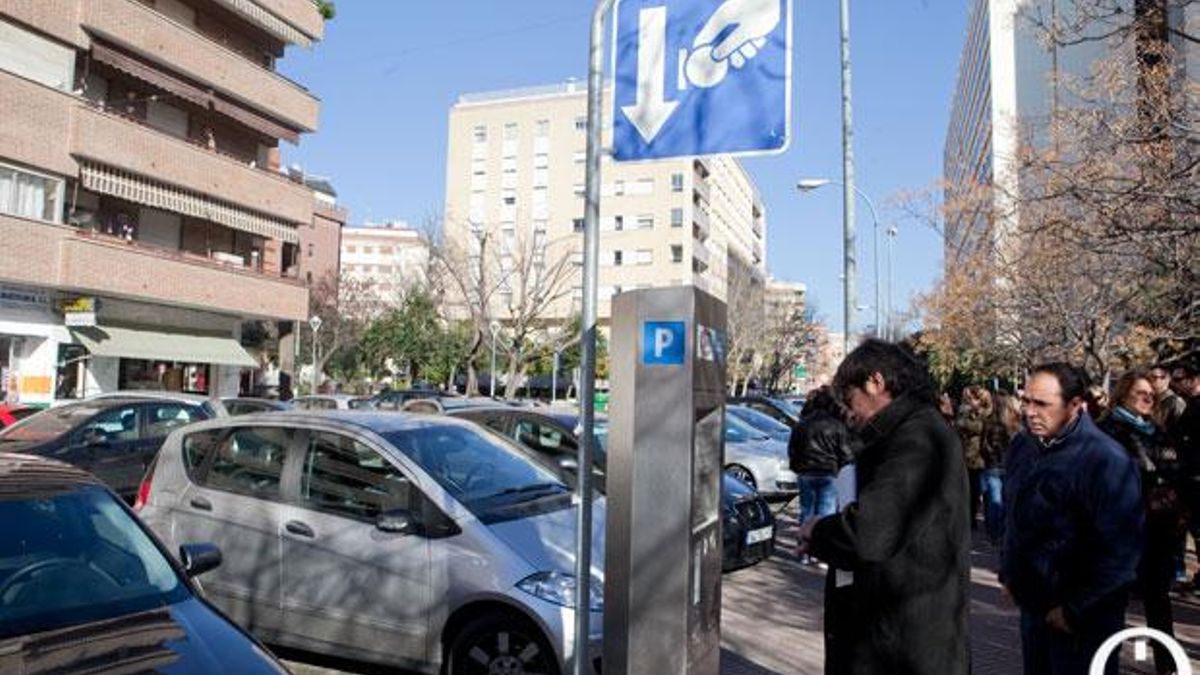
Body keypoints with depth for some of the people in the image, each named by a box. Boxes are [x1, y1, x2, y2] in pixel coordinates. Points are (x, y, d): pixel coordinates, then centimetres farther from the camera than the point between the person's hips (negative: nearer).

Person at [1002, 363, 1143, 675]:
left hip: (1082, 617, -6)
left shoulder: (1106, 460, -20)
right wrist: (1008, 573, 12)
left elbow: (1120, 547, -21)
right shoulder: (1022, 445, 2)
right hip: (1032, 603, 7)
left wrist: (1073, 608, -17)